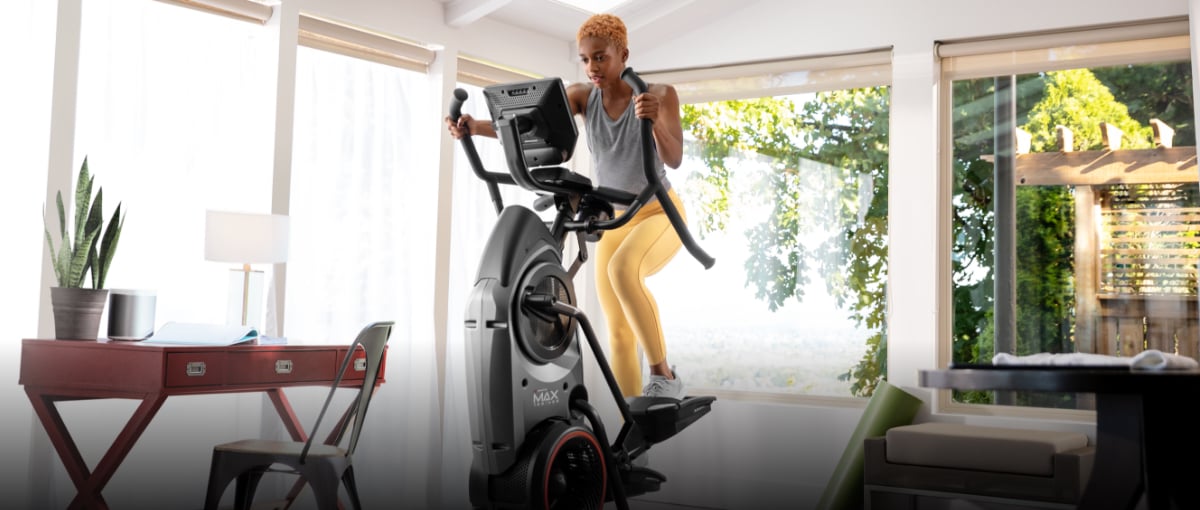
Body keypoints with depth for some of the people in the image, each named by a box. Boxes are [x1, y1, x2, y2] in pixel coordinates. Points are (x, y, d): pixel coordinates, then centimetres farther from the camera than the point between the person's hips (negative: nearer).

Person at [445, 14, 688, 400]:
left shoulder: (659, 94, -18)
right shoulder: (581, 96, -8)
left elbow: (674, 158, -29)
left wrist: (655, 120, -50)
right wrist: (476, 127, -39)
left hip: (661, 214, -5)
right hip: (612, 223, 5)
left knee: (623, 269, -38)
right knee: (618, 333, 1)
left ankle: (663, 375, -25)